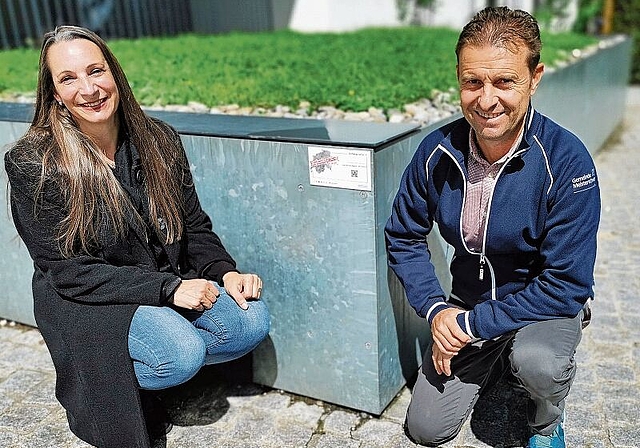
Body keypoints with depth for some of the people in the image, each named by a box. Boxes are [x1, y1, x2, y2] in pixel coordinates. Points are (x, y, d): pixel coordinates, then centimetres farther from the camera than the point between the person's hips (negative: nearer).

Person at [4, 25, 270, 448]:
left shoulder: (159, 139, -2)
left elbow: (195, 227, 6)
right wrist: (168, 287, -24)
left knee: (253, 321, -16)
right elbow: (67, 271, -16)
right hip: (85, 302, -4)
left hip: (171, 283, 5)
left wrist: (225, 272, -14)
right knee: (183, 354, -28)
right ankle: (96, 373, 1)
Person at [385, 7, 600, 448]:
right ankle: (496, 361, 30)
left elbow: (567, 284, -24)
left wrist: (474, 323, -25)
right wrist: (436, 310, -15)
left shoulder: (566, 161, -25)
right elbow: (404, 237, -2)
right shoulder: (437, 151, -14)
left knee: (539, 362, -37)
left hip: (547, 306, -3)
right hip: (466, 306, 4)